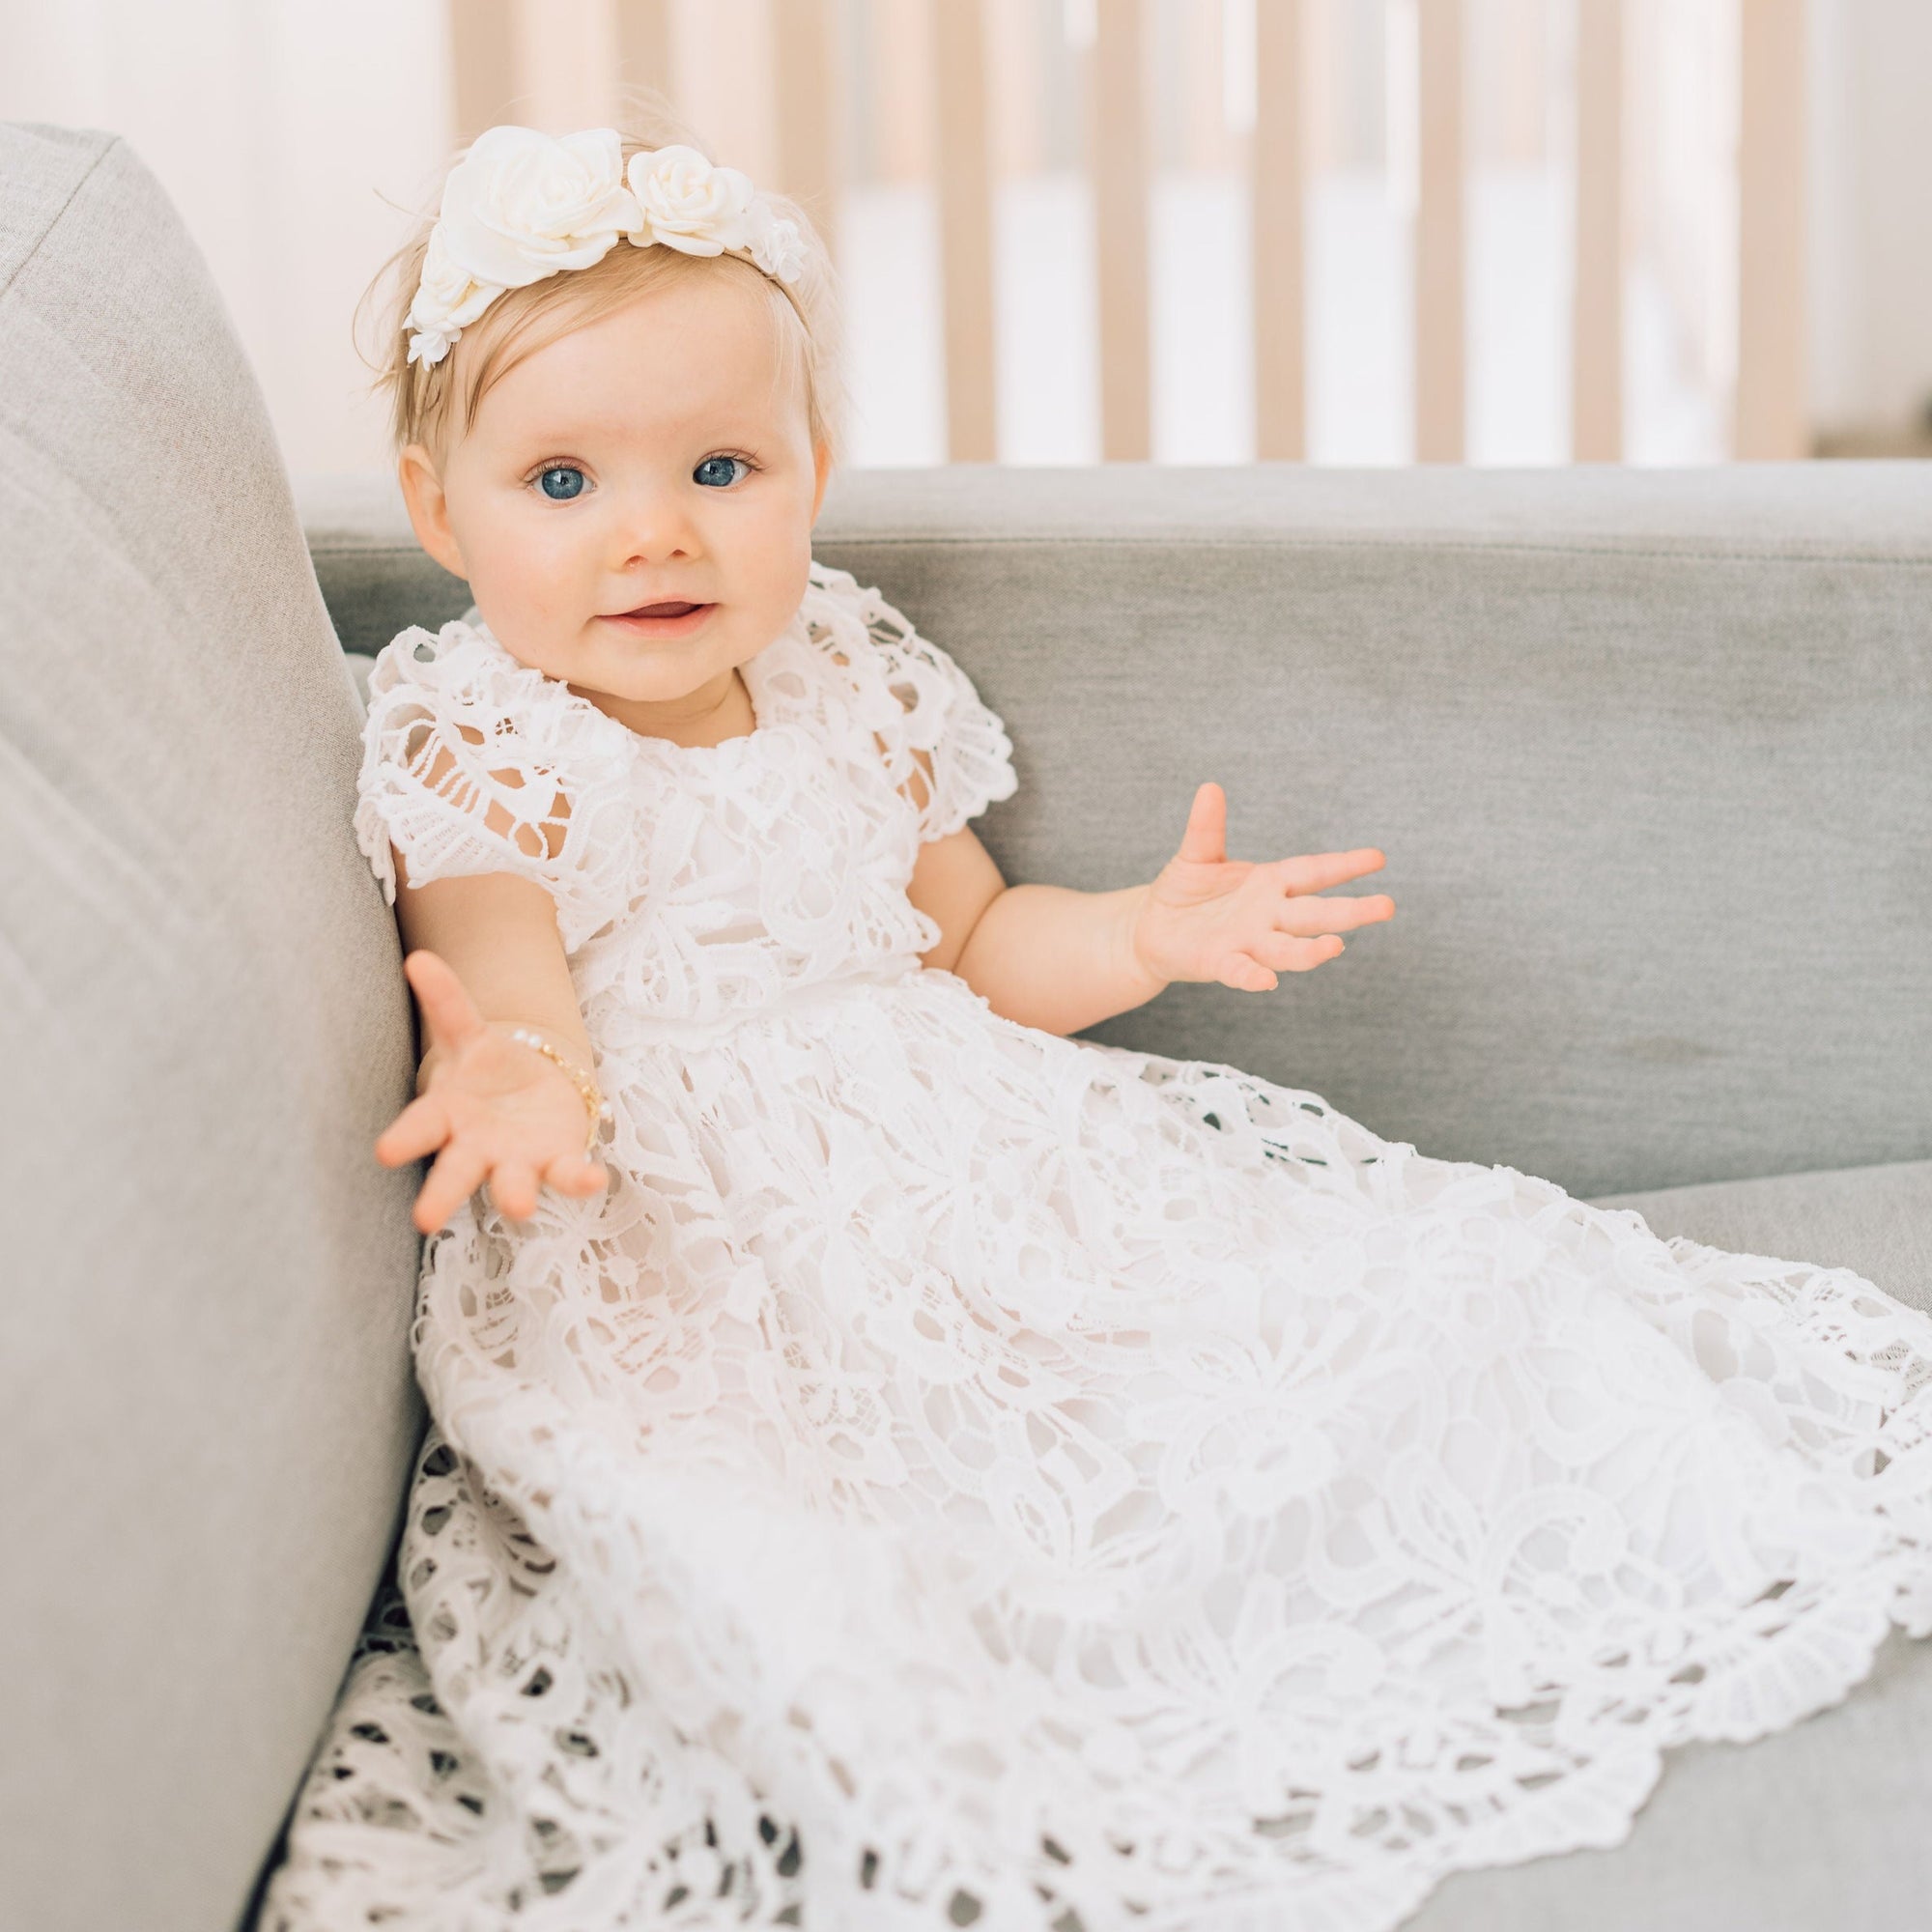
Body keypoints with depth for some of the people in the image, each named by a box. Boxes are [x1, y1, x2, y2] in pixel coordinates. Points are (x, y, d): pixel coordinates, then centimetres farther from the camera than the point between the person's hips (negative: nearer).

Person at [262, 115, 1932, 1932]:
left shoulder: (854, 688, 11)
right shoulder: (470, 750, -5)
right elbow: (503, 973, -19)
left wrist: (1142, 933, 1)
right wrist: (521, 1076, -44)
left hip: (955, 1161, 5)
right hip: (673, 1245, -5)